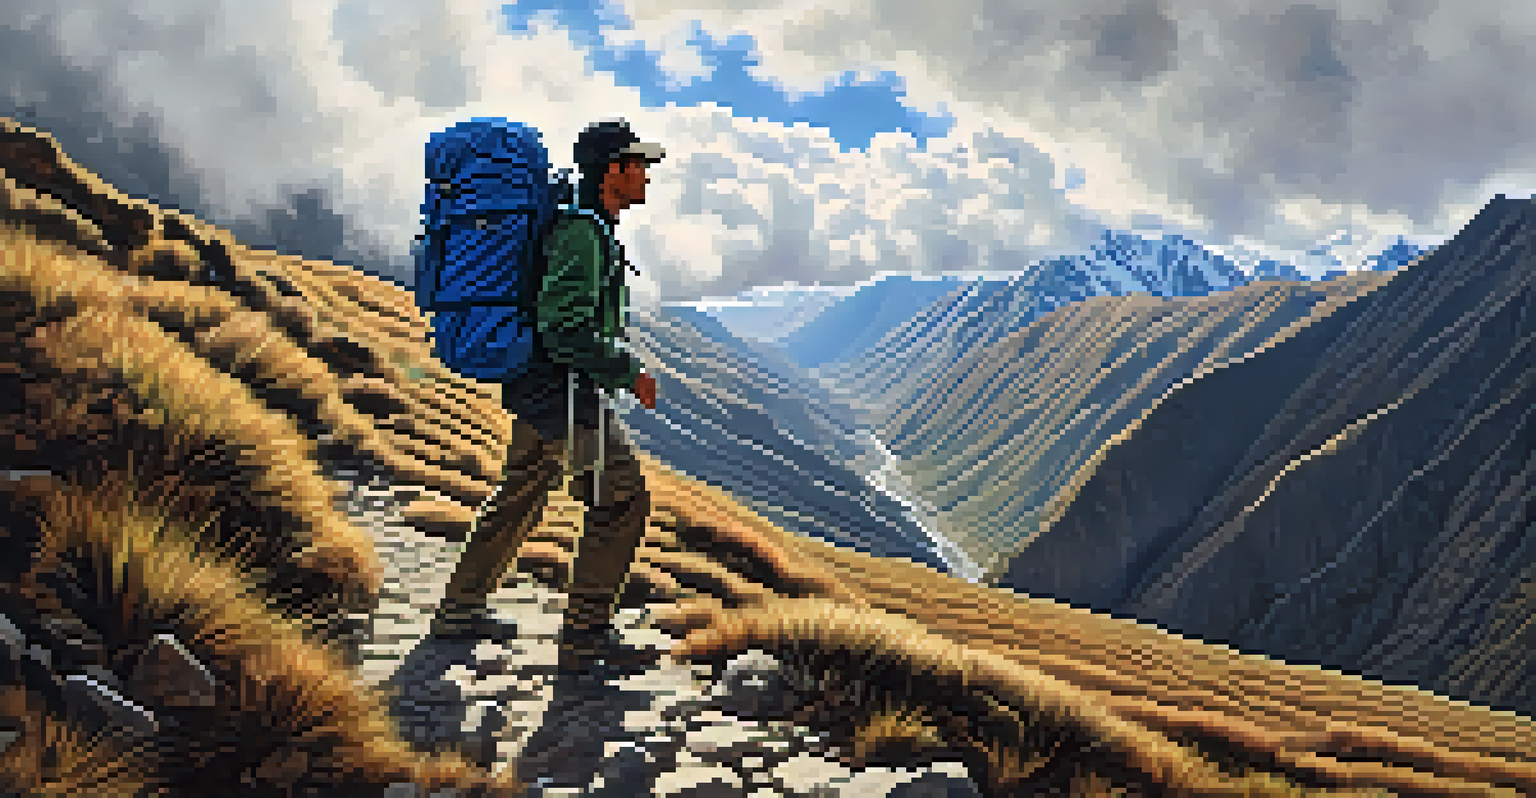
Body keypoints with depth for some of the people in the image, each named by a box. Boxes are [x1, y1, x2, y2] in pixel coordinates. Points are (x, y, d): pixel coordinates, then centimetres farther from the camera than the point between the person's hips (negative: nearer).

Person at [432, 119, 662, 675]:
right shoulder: (582, 235, -19)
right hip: (560, 394, -11)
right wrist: (629, 376, -20)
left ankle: (461, 609, 33)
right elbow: (565, 329, -27)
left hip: (537, 388, 11)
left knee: (521, 496, 20)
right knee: (620, 501, -5)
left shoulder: (590, 229, 14)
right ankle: (584, 635, 2)